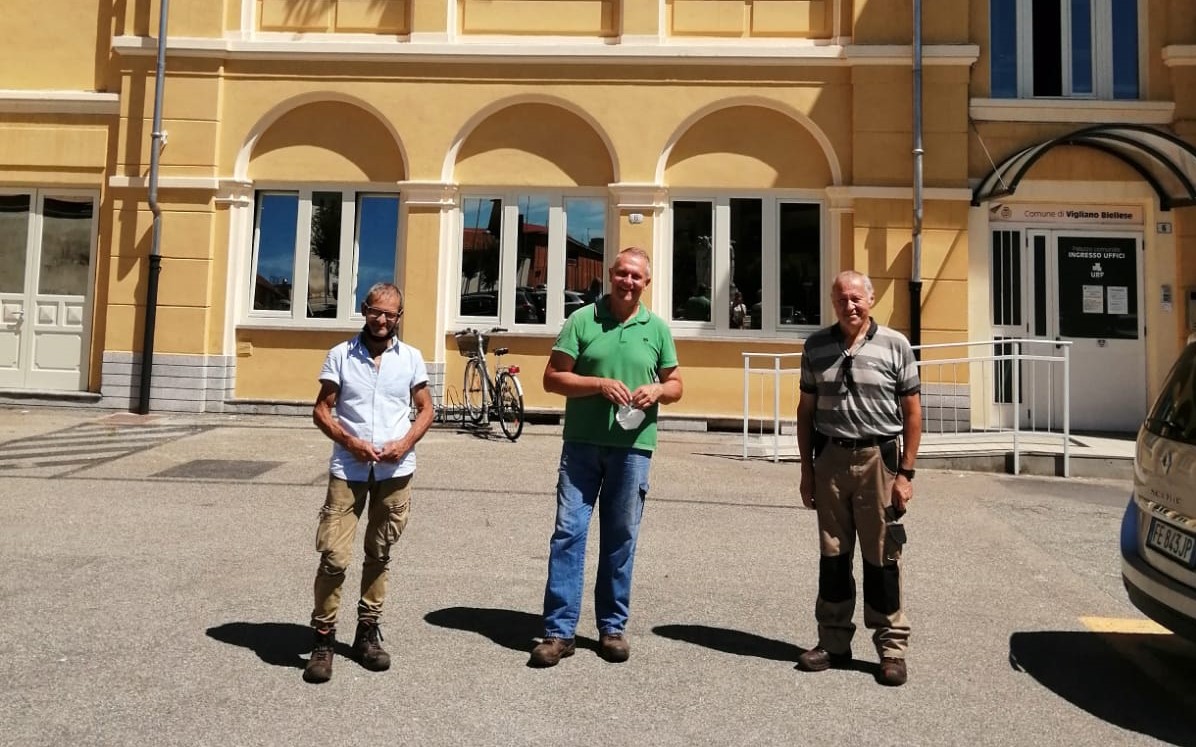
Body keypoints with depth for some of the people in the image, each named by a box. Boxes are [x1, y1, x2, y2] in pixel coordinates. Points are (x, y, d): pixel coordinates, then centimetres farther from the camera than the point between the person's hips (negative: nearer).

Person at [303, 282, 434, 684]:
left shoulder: (411, 358, 5)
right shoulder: (340, 355, 2)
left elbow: (425, 409, 8)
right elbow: (322, 410, 2)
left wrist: (406, 444, -9)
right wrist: (349, 441, -15)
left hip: (395, 472, 1)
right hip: (348, 470, -1)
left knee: (379, 555, 12)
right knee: (333, 557, -6)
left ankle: (367, 632, 27)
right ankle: (323, 638, 10)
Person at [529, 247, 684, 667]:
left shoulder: (657, 329, 8)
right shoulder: (582, 320, 2)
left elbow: (676, 385, 15)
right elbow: (552, 378, -1)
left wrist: (658, 390, -8)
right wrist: (599, 384, -15)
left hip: (633, 447, 1)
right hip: (581, 443, -1)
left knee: (620, 538, 9)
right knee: (568, 531, -2)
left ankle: (612, 627, 22)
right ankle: (559, 631, 6)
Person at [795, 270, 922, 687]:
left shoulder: (894, 345, -1)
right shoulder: (816, 347, 6)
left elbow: (912, 411, 0)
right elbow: (806, 410, 9)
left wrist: (906, 473, -5)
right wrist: (806, 469, 6)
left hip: (877, 458, -2)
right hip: (829, 458, 3)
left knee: (881, 558, 4)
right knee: (833, 555, 11)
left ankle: (891, 648, 17)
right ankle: (833, 642, 23)